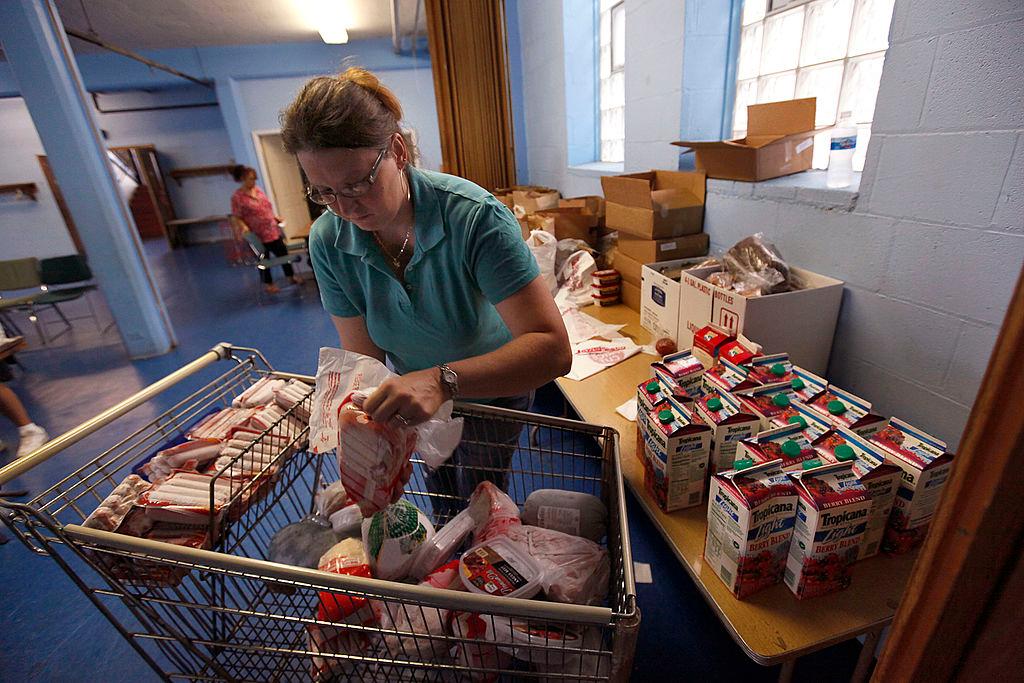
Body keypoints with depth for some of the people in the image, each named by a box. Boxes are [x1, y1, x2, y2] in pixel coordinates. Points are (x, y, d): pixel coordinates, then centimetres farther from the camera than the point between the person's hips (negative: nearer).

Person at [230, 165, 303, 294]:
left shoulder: (258, 190, 7)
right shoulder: (237, 197, -12)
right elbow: (237, 217, -12)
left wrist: (275, 218, 12)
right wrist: (244, 227, -27)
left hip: (272, 231, 6)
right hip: (257, 234, -6)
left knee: (282, 252, 13)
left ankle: (291, 276, 31)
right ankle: (268, 284, 23)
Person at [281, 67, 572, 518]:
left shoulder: (475, 216, -34)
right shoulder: (328, 241, -19)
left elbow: (553, 349, -41)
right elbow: (364, 358, -16)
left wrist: (442, 380, -54)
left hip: (491, 389, -3)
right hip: (416, 391, 4)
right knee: (442, 504, 28)